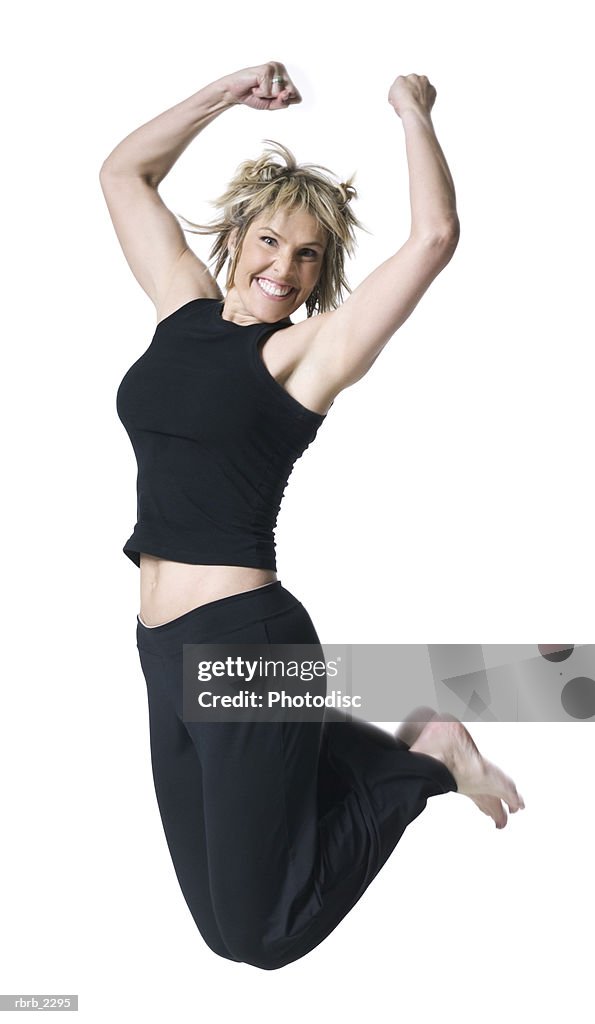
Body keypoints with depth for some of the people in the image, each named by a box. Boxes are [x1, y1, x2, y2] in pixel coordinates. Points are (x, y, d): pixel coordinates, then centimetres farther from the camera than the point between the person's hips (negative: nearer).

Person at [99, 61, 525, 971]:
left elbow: (434, 235, -16)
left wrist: (412, 109, -2)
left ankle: (427, 752, 19)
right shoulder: (185, 306, 11)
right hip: (162, 650, 7)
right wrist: (230, 92, 17)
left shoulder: (306, 351, -6)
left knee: (260, 933, 5)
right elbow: (123, 172, 22)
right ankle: (324, 745, 34)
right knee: (219, 917, 17)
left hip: (247, 645, -6)